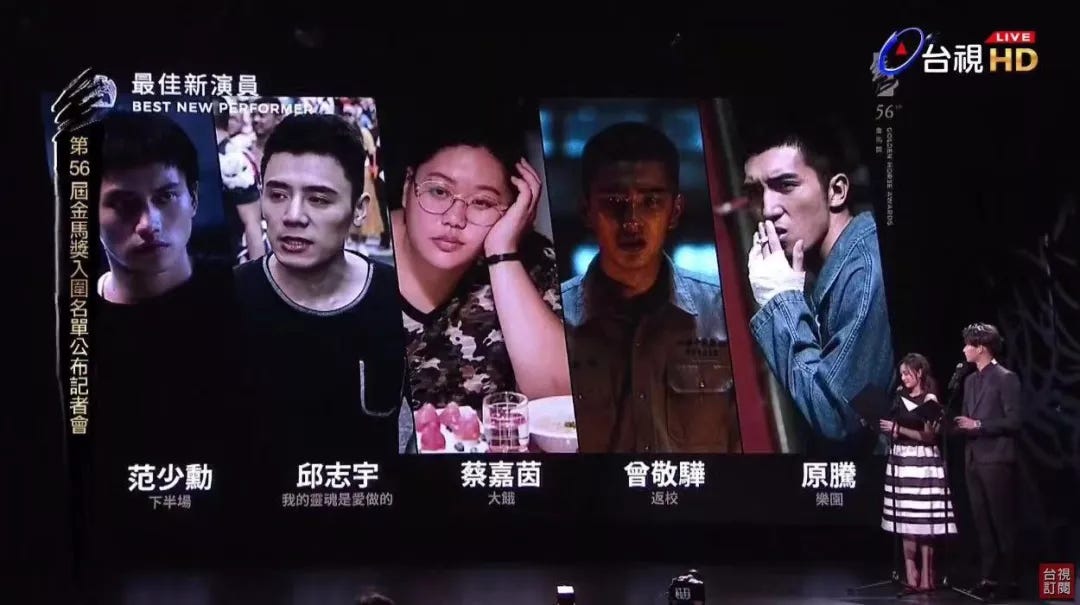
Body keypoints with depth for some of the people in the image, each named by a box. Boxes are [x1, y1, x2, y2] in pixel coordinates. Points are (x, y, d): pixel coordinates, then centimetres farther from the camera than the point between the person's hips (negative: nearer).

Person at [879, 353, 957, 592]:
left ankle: (926, 575, -4)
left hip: (922, 462, -6)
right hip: (900, 461, 6)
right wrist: (880, 425, 0)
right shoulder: (900, 395, 10)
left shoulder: (930, 401, -8)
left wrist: (898, 429, -15)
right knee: (905, 519, 5)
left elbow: (929, 436, -12)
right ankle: (911, 574, 8)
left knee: (924, 520, -7)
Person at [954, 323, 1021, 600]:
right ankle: (990, 576, 13)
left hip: (996, 459, -8)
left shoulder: (1006, 378, -9)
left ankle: (1009, 578, 3)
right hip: (973, 458, 8)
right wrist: (958, 424, 0)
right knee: (982, 522, 8)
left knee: (1002, 522, -3)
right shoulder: (970, 380, 15)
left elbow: (1013, 421, -14)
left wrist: (978, 425, -18)